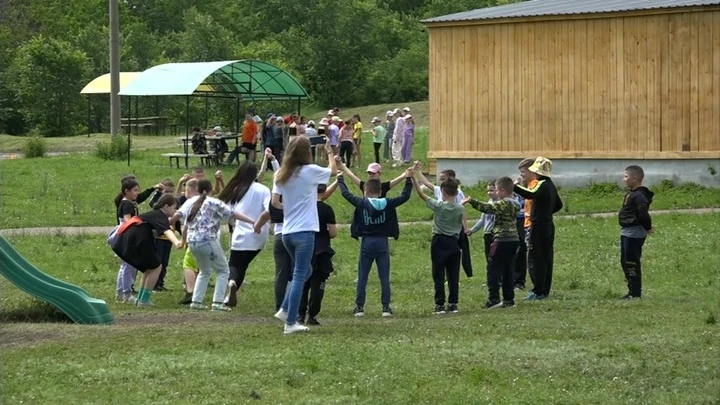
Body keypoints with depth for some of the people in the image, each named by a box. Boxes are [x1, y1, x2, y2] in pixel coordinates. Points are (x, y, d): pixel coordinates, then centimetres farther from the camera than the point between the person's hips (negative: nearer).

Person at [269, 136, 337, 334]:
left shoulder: (281, 174, 5)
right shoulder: (310, 171, -8)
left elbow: (275, 202, 3)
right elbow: (333, 170, 10)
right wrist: (330, 152, 27)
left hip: (287, 232, 6)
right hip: (304, 231, -6)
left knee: (303, 271, 23)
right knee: (299, 276, -2)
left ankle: (285, 310, 15)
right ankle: (290, 323, -3)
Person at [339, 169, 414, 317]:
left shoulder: (362, 203, -8)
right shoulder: (387, 204, -5)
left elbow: (346, 194, 2)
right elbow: (405, 197, 4)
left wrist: (340, 180, 18)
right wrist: (408, 180, 14)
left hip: (367, 243, -1)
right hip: (382, 243, 1)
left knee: (362, 277, 6)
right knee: (384, 277, 4)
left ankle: (360, 307, 5)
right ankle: (386, 307, 1)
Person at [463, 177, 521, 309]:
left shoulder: (503, 204, -14)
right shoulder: (514, 204, 12)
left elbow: (487, 208, -22)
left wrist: (471, 201, -22)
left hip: (502, 240, -9)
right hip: (514, 239, 9)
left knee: (493, 269, -3)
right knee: (508, 271, 11)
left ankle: (494, 299, -8)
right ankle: (509, 300, 11)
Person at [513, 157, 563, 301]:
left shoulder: (542, 185, -14)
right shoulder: (550, 185, 15)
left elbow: (531, 195, -36)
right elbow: (559, 204, 26)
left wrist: (514, 187, -40)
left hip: (539, 226, -10)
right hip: (548, 225, 10)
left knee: (537, 259, -7)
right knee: (546, 258, 12)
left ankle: (538, 291, -8)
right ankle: (545, 290, 16)